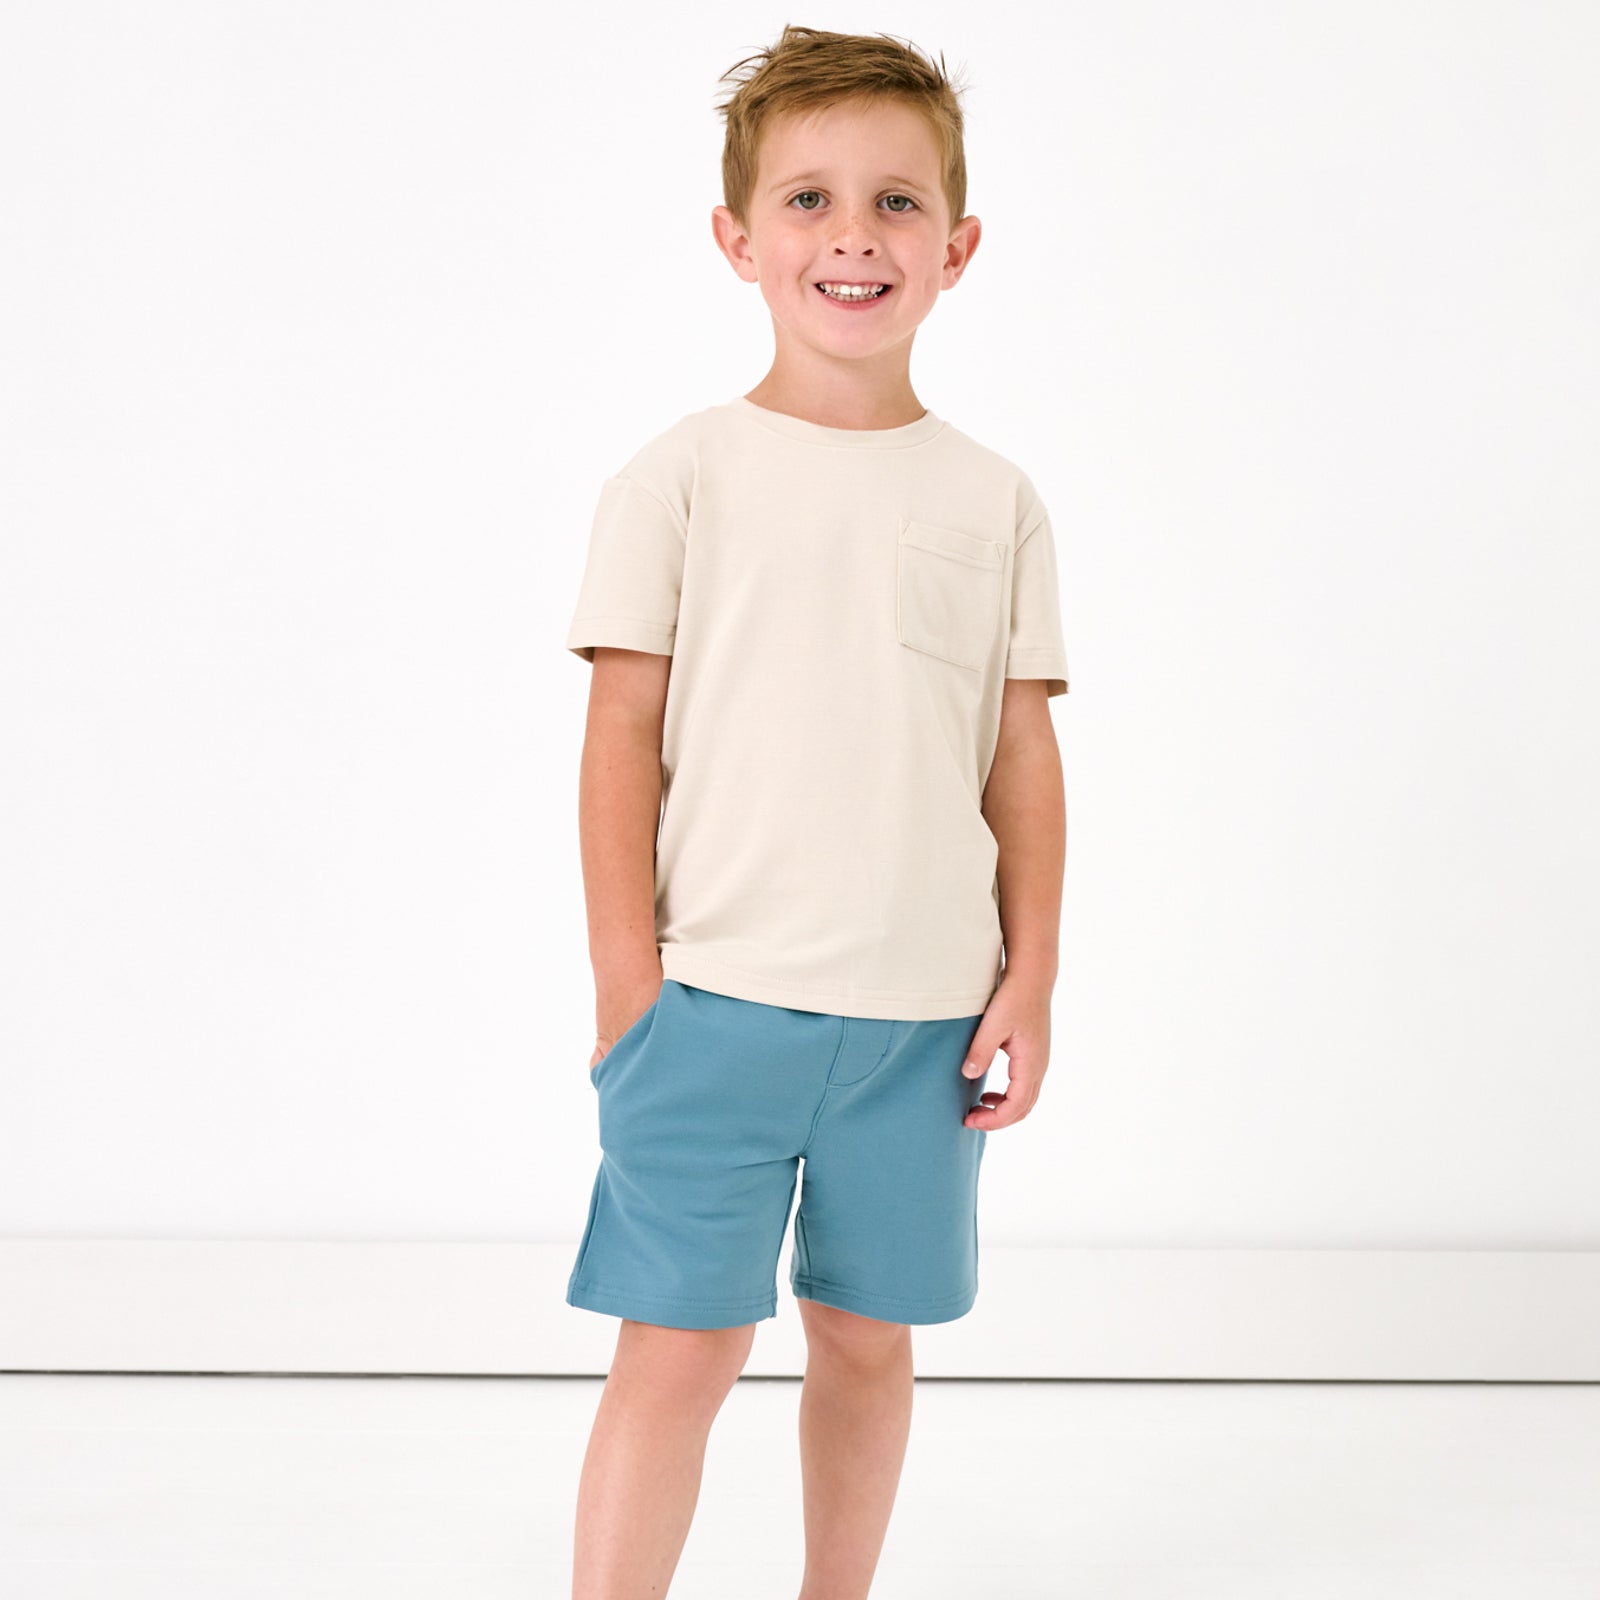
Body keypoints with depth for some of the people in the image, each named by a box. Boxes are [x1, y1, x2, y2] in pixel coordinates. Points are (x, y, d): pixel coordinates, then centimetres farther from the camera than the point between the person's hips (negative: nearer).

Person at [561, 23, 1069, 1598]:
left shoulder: (994, 500, 6)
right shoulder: (680, 477, -1)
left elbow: (1021, 753, 8)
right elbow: (623, 740, -2)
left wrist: (1030, 977, 4)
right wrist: (628, 983, -5)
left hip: (924, 1015, 3)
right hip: (716, 996, -3)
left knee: (868, 1339, 14)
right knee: (678, 1347, -2)